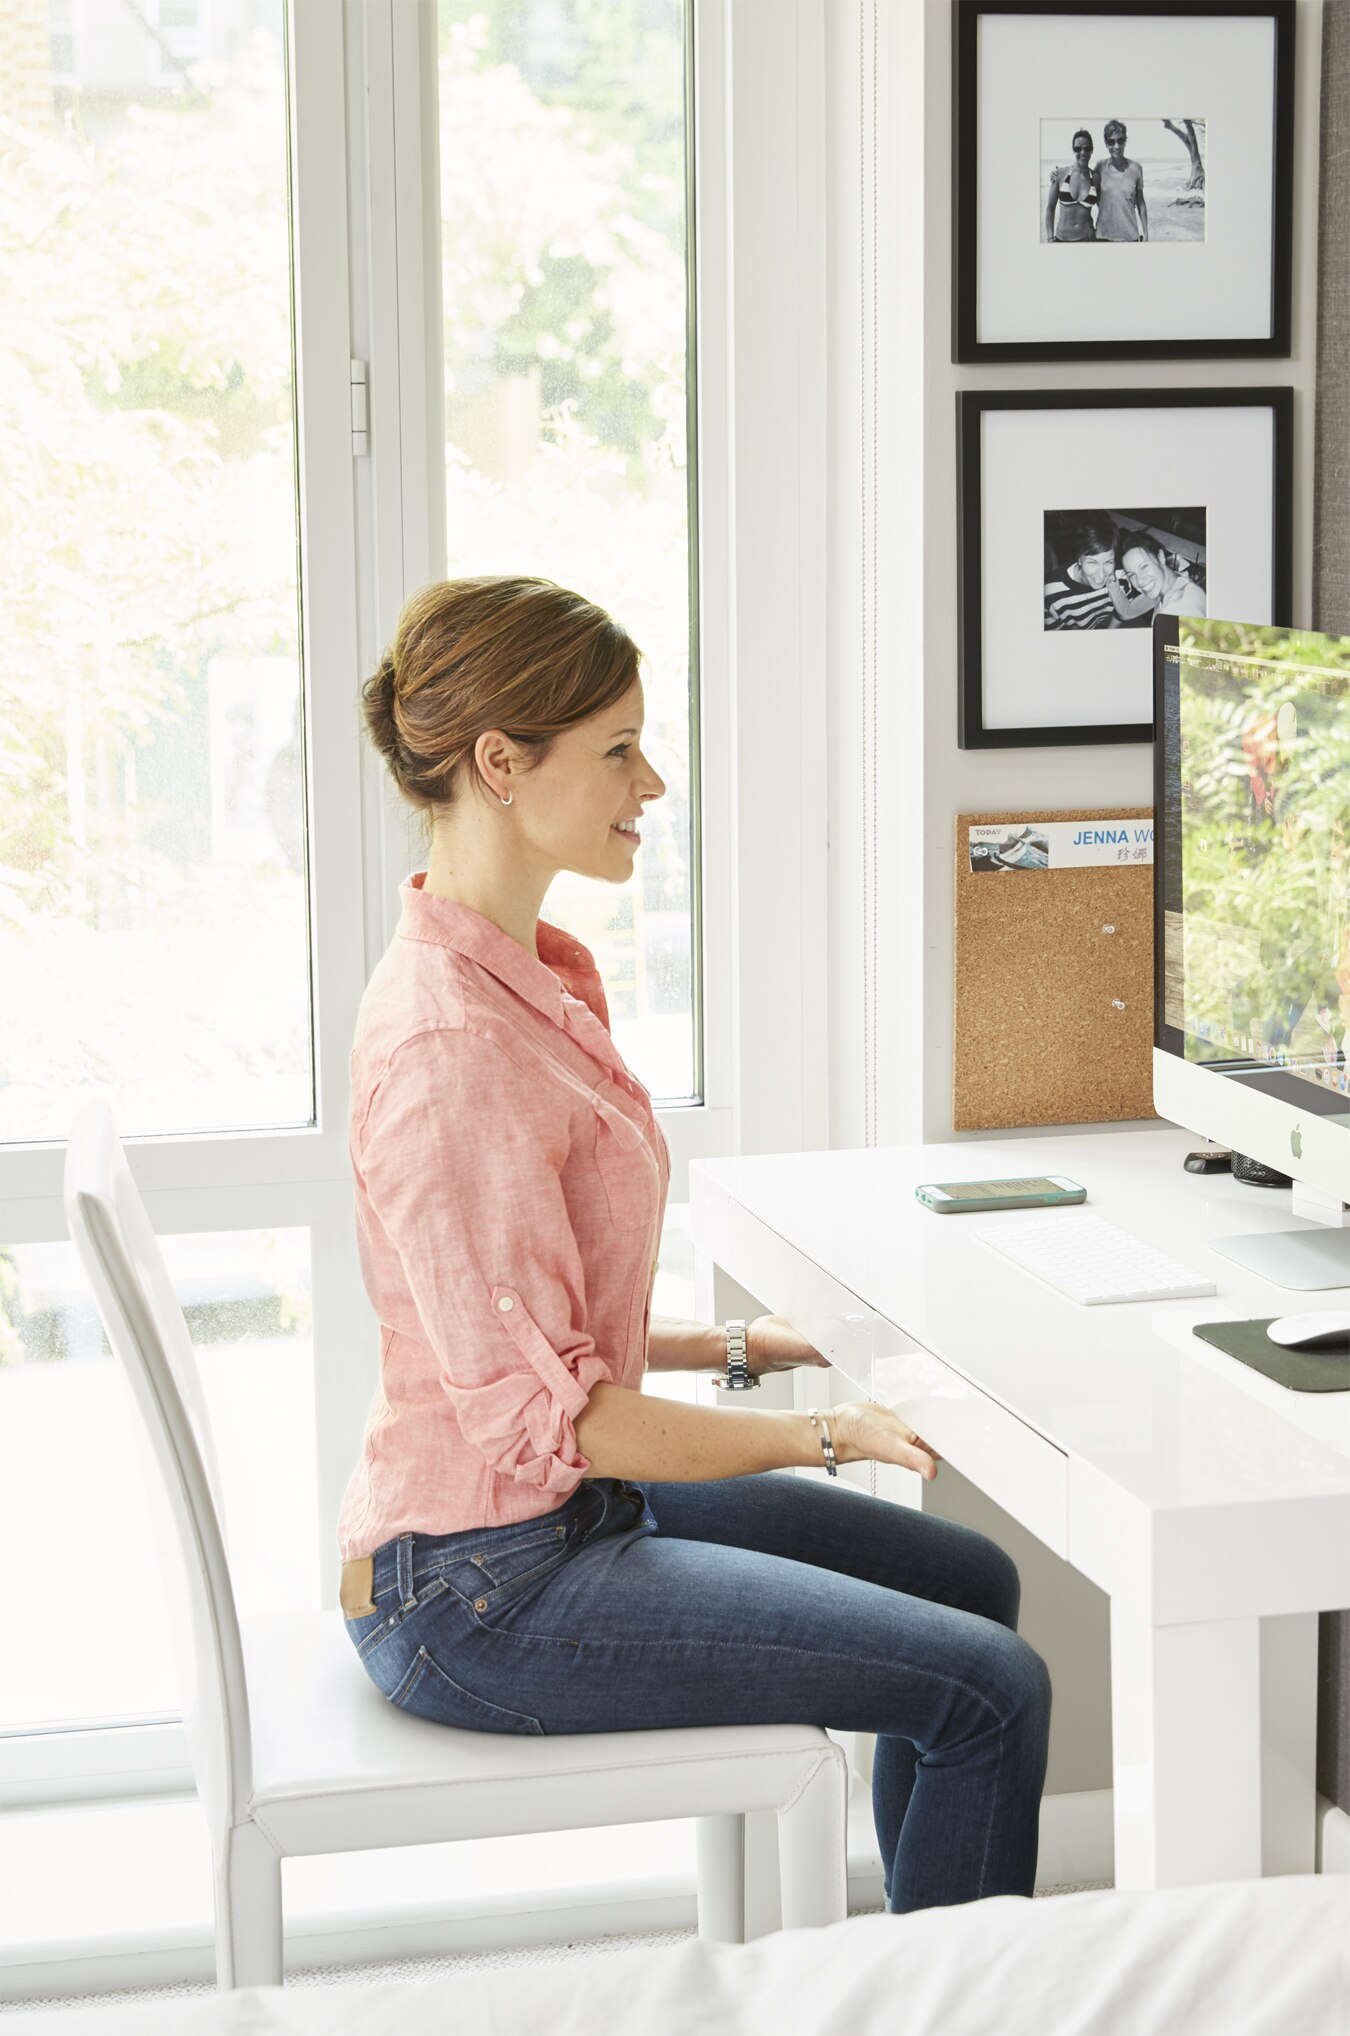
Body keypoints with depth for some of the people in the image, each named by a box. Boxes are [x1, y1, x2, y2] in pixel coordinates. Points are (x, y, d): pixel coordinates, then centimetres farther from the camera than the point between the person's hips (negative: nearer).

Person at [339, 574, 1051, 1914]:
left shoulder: (522, 973, 8)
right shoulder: (449, 1042, -25)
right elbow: (535, 1410, -24)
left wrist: (717, 1347, 10)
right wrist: (821, 1436, -16)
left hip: (554, 1509, 10)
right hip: (483, 1589, -10)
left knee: (967, 1583, 18)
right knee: (991, 1692, -12)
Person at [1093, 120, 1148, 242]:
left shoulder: (1135, 168, -1)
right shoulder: (1100, 168, 0)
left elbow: (1140, 203, 7)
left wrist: (1145, 232, 8)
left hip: (1130, 235, 0)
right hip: (1104, 235, 0)